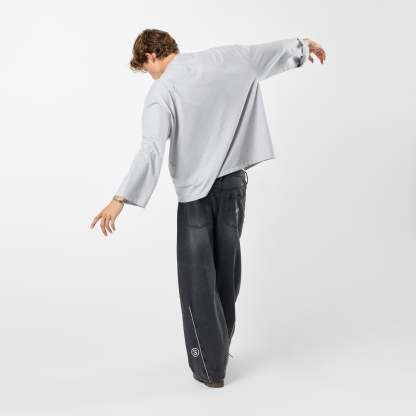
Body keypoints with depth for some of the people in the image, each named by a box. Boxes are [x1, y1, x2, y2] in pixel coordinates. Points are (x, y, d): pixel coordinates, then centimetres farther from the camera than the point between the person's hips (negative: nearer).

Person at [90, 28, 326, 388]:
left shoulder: (161, 92, -11)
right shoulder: (226, 58, 3)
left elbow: (151, 151, -23)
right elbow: (271, 52, 15)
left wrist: (120, 200, -27)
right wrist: (303, 45, 34)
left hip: (196, 191, -5)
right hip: (234, 180, 5)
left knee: (198, 279, 5)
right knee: (226, 270, 16)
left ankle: (209, 366, 12)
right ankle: (220, 349, 33)